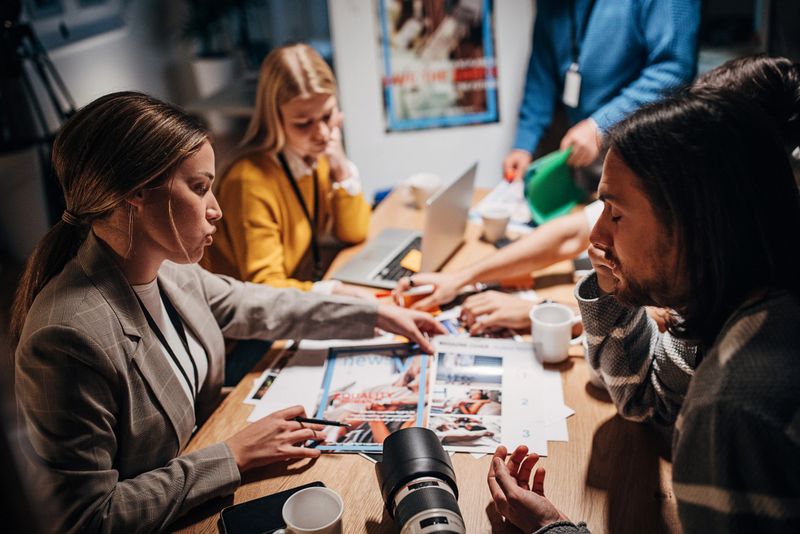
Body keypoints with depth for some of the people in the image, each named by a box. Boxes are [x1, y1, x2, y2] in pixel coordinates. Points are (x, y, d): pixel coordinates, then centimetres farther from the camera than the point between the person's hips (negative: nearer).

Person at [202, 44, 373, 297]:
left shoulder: (316, 153, -3)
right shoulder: (250, 181, -25)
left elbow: (353, 233, 3)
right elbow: (264, 285, -24)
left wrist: (342, 167, -11)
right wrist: (332, 291, -39)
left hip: (305, 282, 8)